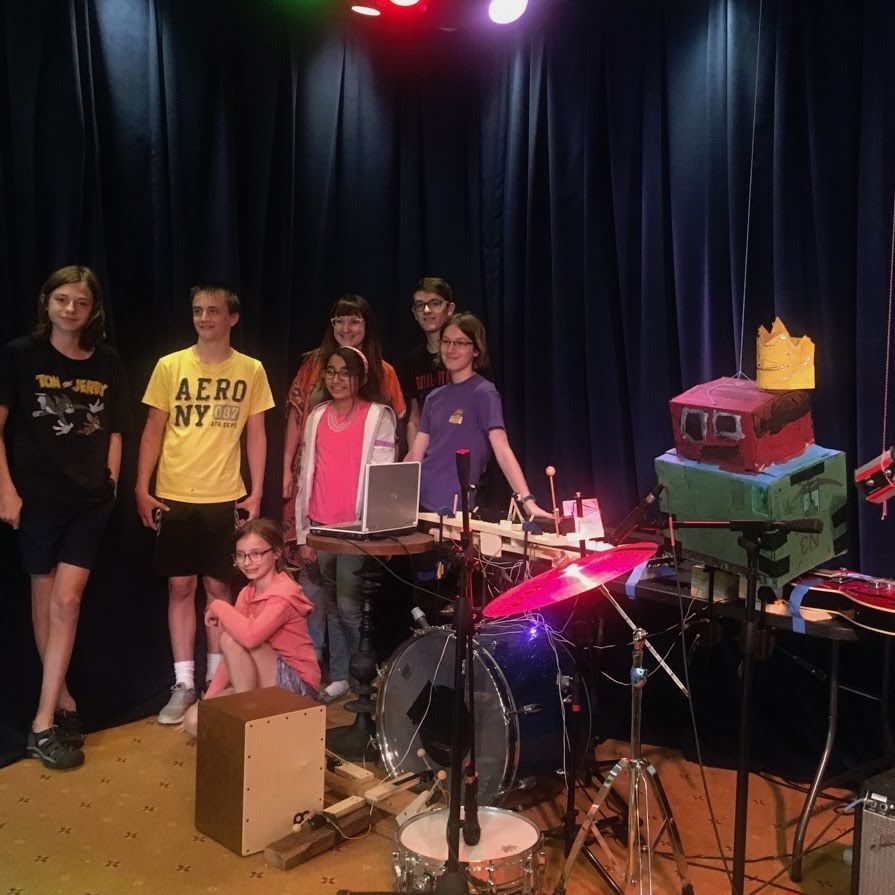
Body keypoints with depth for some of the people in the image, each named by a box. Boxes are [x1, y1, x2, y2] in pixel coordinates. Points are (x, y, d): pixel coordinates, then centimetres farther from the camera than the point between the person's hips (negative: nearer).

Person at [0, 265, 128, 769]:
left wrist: (110, 483, 5)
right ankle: (63, 699, 25)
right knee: (45, 599, 8)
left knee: (67, 600, -3)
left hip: (91, 500, 1)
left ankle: (44, 722, 3)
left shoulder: (108, 364, 5)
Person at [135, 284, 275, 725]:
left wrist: (256, 493, -2)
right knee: (180, 587, 4)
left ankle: (216, 680, 18)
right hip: (173, 497, 1)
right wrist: (142, 489, -3)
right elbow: (153, 431, 4)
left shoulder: (251, 370, 1)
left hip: (226, 498, 0)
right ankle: (184, 683, 13)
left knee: (219, 587, 6)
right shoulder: (169, 366, 1)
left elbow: (256, 435, 4)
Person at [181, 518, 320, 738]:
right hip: (258, 684, 8)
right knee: (194, 720, -9)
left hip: (297, 685, -8)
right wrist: (208, 700, -2)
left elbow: (250, 636, -36)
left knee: (231, 638, -24)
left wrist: (218, 607, -19)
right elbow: (234, 656, 7)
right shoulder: (246, 594, 7)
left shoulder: (284, 594, -18)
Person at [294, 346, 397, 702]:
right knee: (323, 606, 7)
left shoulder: (378, 415, -2)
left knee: (349, 606, 0)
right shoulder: (317, 416, 12)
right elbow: (307, 473, 11)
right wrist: (303, 531, 7)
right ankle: (338, 677, 17)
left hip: (357, 528, -4)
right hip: (320, 528, 5)